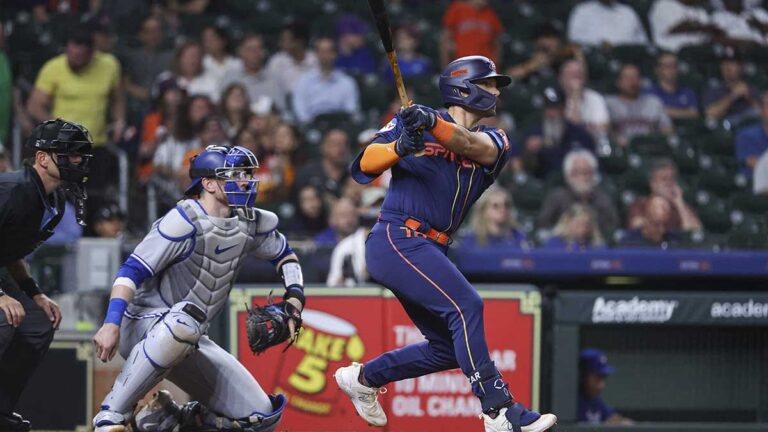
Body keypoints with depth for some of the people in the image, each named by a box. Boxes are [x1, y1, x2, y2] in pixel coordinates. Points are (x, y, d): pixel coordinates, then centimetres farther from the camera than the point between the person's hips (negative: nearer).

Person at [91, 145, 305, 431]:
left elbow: (284, 255, 23)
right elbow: (133, 270, -22)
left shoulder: (251, 223, 4)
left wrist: (294, 298, 5)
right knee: (182, 325, -44)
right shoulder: (185, 221, -18)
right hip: (144, 328, -7)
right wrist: (112, 323, -33)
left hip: (189, 343, 7)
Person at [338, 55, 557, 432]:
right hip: (397, 240, -8)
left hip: (429, 252, 8)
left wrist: (433, 124, -32)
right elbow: (365, 164, -7)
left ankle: (362, 378, 28)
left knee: (449, 348, 11)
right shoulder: (414, 121, 2)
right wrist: (399, 147, -27)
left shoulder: (493, 141, 13)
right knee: (466, 305, -23)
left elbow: (469, 144, -12)